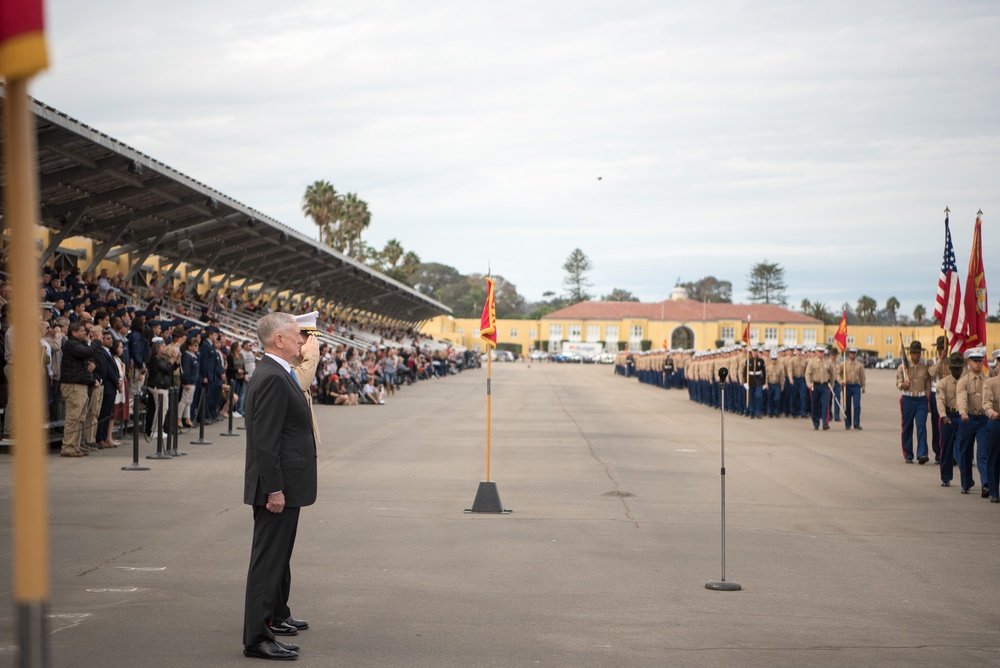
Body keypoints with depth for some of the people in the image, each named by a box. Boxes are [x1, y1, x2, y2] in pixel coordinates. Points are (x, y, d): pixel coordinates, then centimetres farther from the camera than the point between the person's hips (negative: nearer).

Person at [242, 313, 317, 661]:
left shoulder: (276, 374, 13)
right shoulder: (272, 378, -20)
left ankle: (276, 615, 39)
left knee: (279, 554, 23)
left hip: (284, 484, 11)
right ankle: (257, 637, -4)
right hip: (278, 486, -11)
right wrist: (274, 489, -25)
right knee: (268, 559, -7)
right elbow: (265, 440, -24)